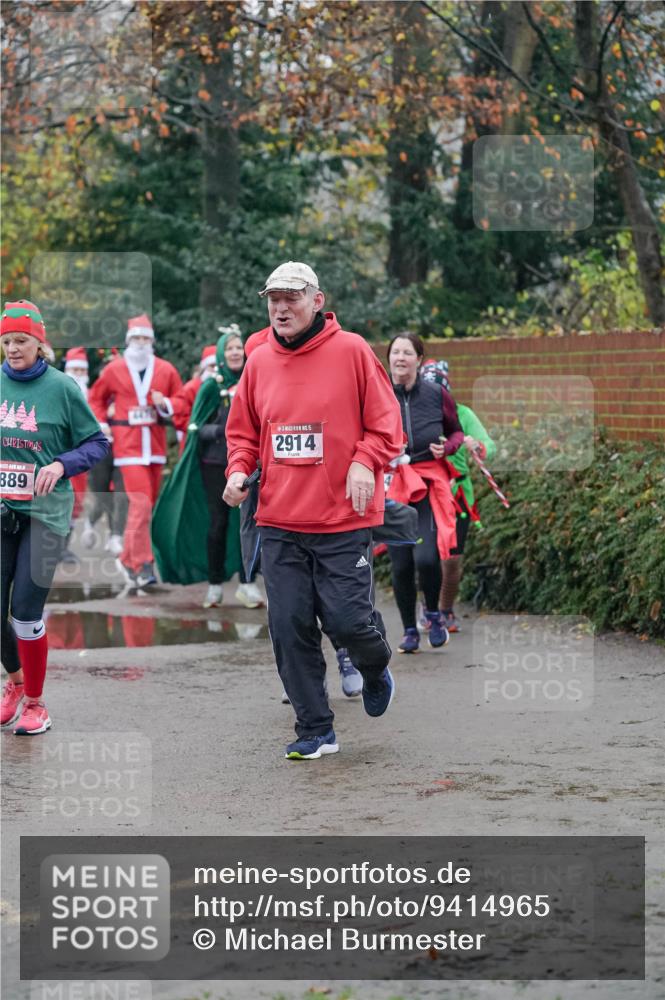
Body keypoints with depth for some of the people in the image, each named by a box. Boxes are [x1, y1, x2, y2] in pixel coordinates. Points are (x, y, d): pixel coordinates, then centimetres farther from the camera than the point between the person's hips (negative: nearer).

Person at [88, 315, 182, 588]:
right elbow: (96, 398, 16)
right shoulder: (114, 369, 3)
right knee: (140, 504, -15)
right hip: (128, 446, -4)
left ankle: (127, 559, 24)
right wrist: (102, 425, 4)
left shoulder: (165, 370, 6)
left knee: (147, 504, 9)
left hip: (155, 445, 4)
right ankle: (142, 565, -13)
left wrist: (166, 406, -8)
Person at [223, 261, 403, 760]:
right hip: (279, 520, 4)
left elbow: (385, 422, -2)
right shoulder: (259, 361, 8)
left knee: (346, 621, -6)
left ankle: (375, 667, 30)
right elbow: (244, 430, 18)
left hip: (343, 519, -4)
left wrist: (364, 463, -17)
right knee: (290, 627, 2)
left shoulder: (352, 350, -4)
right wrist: (239, 469, 0)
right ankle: (315, 730, 14)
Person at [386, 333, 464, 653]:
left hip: (430, 482, -1)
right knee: (400, 564, 2)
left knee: (426, 557, -18)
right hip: (392, 484, 1)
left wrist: (447, 447, -6)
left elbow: (456, 432, 14)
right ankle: (409, 630, 21)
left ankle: (433, 614, 11)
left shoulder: (437, 395, 0)